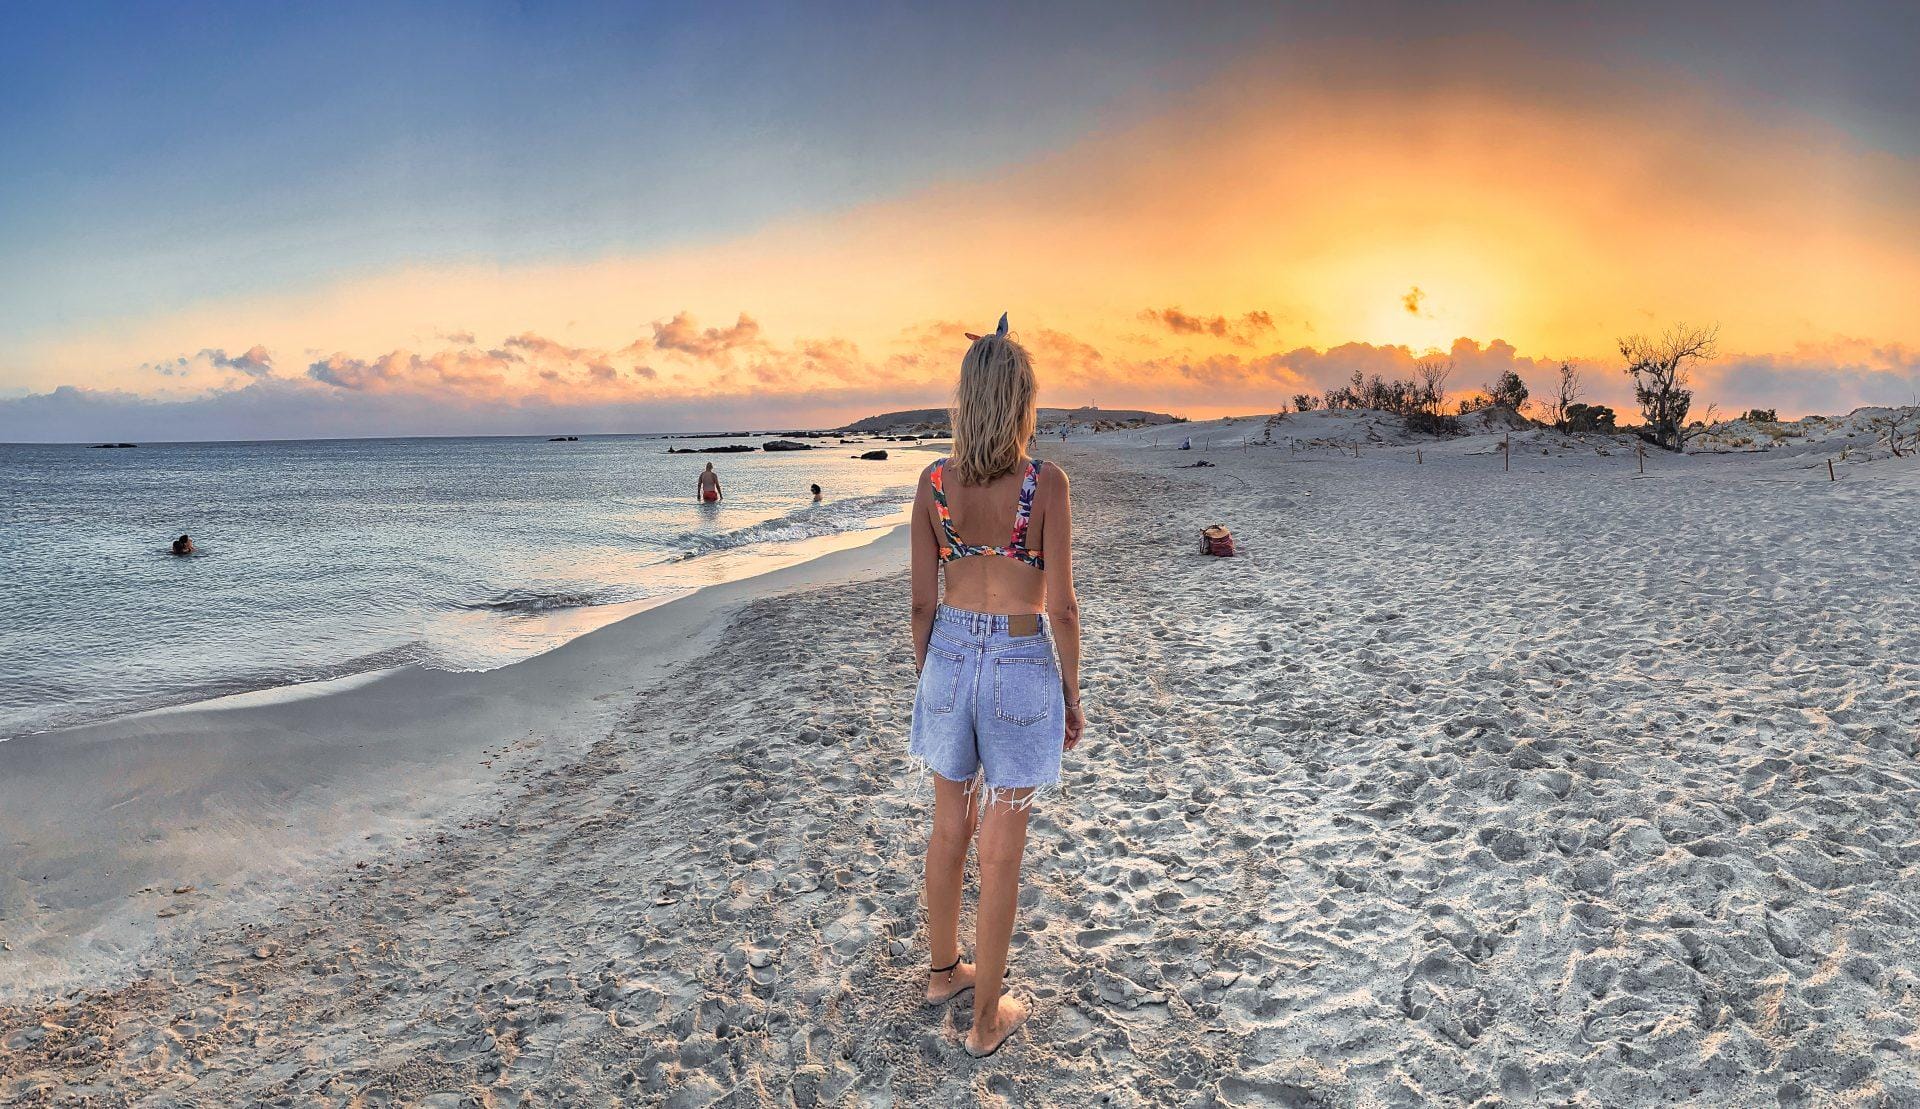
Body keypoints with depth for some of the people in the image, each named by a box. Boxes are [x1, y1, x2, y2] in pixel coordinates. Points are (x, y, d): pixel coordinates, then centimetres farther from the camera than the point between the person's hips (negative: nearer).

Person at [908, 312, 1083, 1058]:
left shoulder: (933, 482, -6)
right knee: (1000, 850, 8)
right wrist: (1072, 695, 1)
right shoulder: (1046, 484, -15)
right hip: (1021, 664, -3)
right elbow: (1061, 607, -12)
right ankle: (986, 1018, 22)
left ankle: (944, 969, 42)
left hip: (950, 656, 4)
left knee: (950, 826, 23)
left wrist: (926, 674, 14)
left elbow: (922, 600, 0)